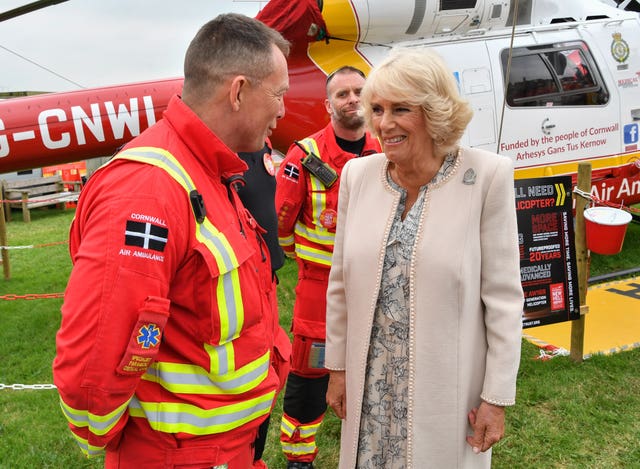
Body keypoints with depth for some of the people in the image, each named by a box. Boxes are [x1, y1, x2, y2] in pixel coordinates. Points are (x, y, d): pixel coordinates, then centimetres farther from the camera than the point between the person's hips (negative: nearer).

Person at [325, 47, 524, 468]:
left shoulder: (486, 176, -14)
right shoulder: (358, 174, -3)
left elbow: (503, 297, -10)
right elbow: (341, 283, 4)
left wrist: (497, 397, -7)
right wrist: (338, 368, 8)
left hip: (448, 388, -3)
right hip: (371, 384, 3)